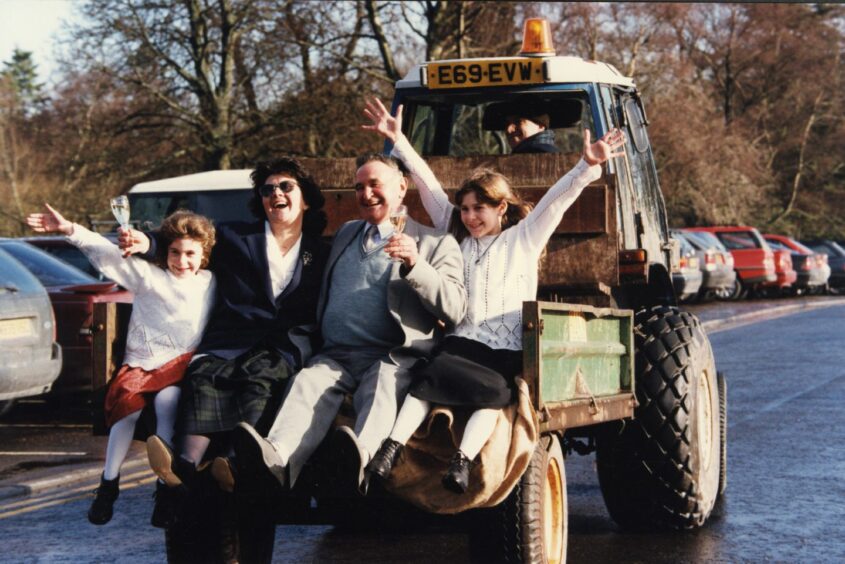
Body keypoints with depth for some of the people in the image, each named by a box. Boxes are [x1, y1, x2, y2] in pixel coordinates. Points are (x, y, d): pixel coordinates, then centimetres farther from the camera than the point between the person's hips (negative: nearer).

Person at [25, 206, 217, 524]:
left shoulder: (209, 284, 13)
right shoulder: (148, 275, 6)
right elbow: (108, 255, -4)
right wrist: (69, 230, -16)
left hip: (180, 365, 0)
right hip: (140, 363, 0)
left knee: (167, 400, -32)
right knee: (129, 403, -29)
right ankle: (108, 484, -12)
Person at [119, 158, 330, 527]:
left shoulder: (321, 254, 23)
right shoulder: (234, 237, 24)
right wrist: (147, 244, 2)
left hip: (280, 350, 0)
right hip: (226, 344, 0)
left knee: (260, 376, -37)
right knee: (203, 377, -35)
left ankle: (237, 464, -61)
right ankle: (185, 470, -57)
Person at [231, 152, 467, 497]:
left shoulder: (435, 245, 14)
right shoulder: (345, 234, 31)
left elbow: (455, 310, 0)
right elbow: (320, 296, 36)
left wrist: (415, 265, -14)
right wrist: (304, 338, 15)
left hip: (391, 357, -3)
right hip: (335, 355, 4)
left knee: (382, 386, -38)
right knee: (309, 381, -30)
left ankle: (360, 458, -68)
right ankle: (276, 458, -58)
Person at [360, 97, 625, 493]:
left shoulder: (524, 238, 14)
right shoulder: (457, 239, 22)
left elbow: (556, 201, 3)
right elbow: (428, 187, 21)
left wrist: (588, 166, -11)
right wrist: (398, 140, 20)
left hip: (508, 352, -1)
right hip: (461, 343, 2)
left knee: (495, 393, -33)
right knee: (428, 376, -30)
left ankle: (463, 460, -47)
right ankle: (391, 448, -42)